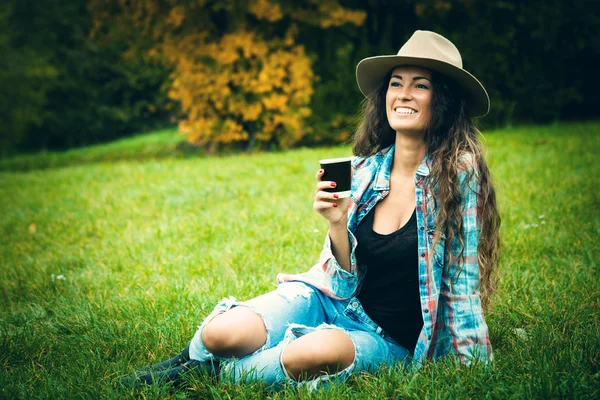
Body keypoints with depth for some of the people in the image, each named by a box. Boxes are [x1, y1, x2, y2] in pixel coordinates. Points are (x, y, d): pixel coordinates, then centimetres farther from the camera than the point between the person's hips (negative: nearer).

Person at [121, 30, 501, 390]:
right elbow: (346, 280, 0)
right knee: (222, 333, -25)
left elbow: (462, 283, -8)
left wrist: (470, 366, -7)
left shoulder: (459, 172, -15)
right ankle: (194, 358, 11)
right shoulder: (365, 169, -2)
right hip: (330, 299, 3)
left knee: (314, 353, -37)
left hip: (391, 341, -3)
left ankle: (216, 372, -9)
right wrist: (337, 223, -16)